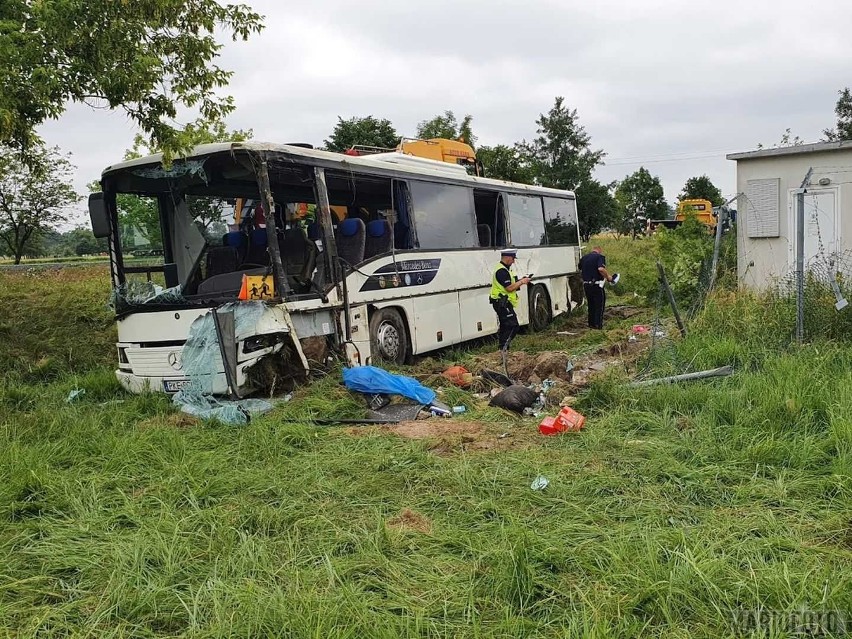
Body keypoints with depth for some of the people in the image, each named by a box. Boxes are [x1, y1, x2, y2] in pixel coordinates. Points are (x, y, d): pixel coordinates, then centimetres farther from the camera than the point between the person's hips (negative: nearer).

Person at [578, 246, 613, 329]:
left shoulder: (583, 257, 11)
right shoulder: (600, 257, -9)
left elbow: (580, 271, 17)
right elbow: (601, 269, -24)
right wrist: (608, 276, -12)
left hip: (586, 284, 6)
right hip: (597, 284, -6)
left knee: (591, 305, 17)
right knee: (599, 305, 3)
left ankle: (591, 324, 21)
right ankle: (598, 325, 1)